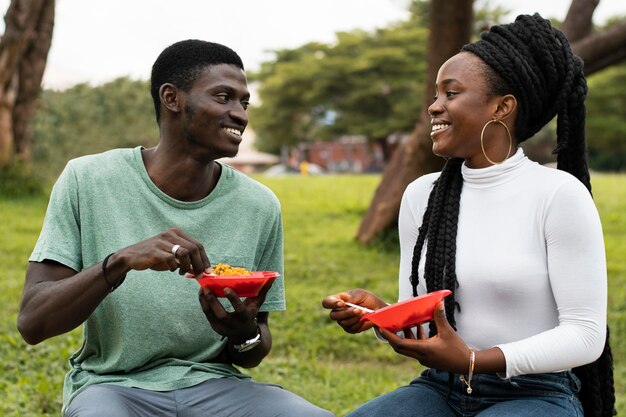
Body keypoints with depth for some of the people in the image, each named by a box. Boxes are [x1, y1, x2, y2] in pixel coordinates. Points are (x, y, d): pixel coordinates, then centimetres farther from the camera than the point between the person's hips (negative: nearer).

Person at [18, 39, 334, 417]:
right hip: (113, 383, -2)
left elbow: (253, 355, 9)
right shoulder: (86, 181, -5)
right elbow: (32, 323, -10)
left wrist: (246, 335, -16)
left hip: (214, 383, 3)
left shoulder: (260, 207, -1)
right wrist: (120, 261, -26)